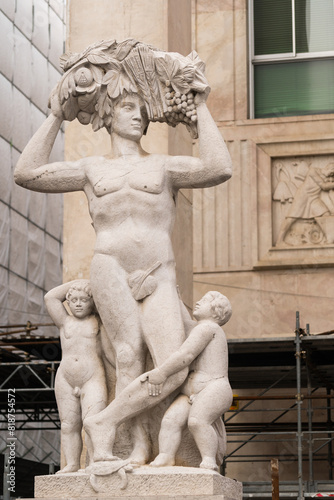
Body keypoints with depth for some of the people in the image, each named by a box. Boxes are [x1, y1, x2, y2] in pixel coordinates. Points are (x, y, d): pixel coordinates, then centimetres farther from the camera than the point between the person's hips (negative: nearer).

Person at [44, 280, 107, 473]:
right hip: (65, 381, 4)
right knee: (69, 425, 4)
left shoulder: (99, 322, 6)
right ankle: (72, 464, 9)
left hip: (93, 379, -3)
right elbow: (51, 297, 3)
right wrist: (79, 282, 7)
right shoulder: (65, 322, 11)